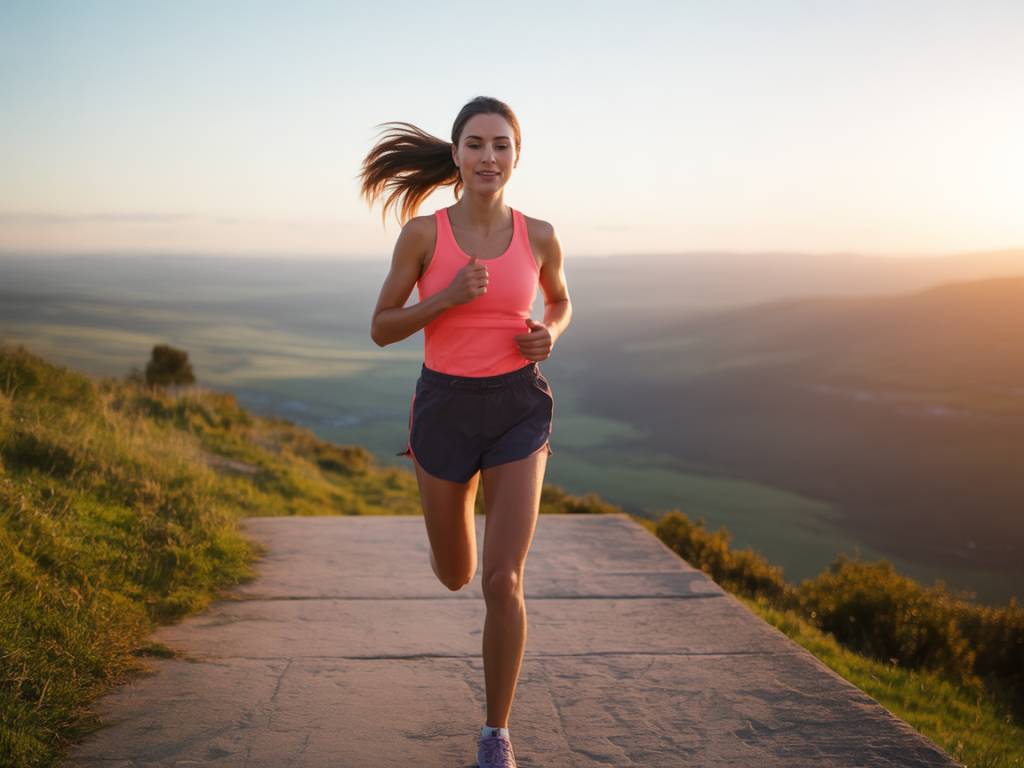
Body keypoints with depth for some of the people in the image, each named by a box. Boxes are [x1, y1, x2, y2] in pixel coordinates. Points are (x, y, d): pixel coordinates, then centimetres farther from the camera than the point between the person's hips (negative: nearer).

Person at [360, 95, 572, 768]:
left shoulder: (539, 235, -2)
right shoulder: (421, 233, -6)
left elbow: (560, 302, 18)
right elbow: (382, 330, -1)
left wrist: (548, 336, -6)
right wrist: (448, 297, -19)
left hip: (519, 412, 0)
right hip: (446, 410, 1)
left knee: (503, 583, -14)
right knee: (454, 577, 18)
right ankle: (455, 494, 57)